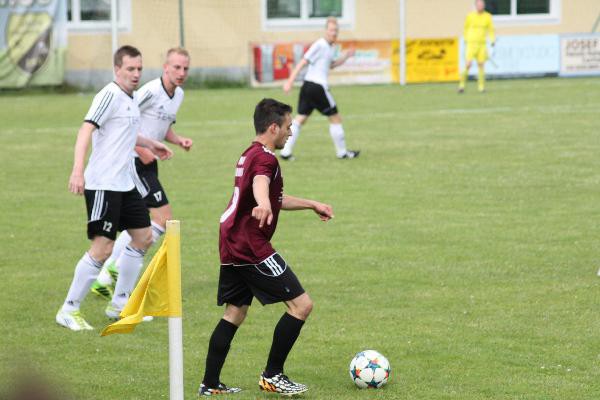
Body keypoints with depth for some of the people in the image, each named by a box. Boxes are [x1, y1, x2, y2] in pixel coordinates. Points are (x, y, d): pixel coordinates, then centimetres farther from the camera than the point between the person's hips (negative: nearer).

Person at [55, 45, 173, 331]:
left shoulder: (130, 99, 14)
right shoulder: (110, 95, -14)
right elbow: (86, 130, -24)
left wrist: (150, 144, 45)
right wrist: (78, 170, -35)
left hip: (124, 184, 10)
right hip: (102, 185, -10)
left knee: (143, 237, 13)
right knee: (102, 247, -12)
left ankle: (119, 304, 24)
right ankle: (69, 310, -2)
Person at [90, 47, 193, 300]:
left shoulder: (178, 95, 10)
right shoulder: (150, 91, -19)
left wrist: (178, 141, 5)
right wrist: (140, 150, -21)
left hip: (148, 163, 10)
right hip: (134, 161, -10)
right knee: (164, 219, -11)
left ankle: (104, 278, 22)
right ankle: (120, 269, -4)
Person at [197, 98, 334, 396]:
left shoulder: (248, 155, 20)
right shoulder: (265, 158, -12)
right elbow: (260, 184, -37)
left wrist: (312, 205, 39)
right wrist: (263, 206, -57)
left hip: (231, 246, 10)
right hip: (252, 247, -10)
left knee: (234, 313, 16)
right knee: (301, 304, -7)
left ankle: (210, 384, 16)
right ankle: (272, 376, -1)